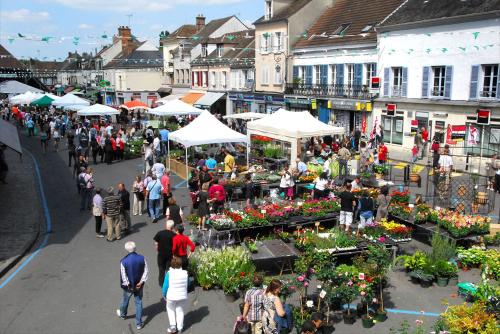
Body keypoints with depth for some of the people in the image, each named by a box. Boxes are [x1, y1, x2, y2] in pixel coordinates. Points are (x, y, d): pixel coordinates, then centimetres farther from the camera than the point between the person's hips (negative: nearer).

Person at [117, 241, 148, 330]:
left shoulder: (124, 261, -23)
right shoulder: (142, 258, -15)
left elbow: (123, 276, -17)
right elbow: (145, 272, -9)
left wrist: (128, 285, -4)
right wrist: (141, 282, -5)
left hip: (129, 286, -1)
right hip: (139, 285, 2)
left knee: (125, 300, 25)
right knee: (139, 303, 15)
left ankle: (122, 314, 54)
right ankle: (139, 323, 22)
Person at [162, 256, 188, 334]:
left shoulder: (169, 273, -18)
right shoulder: (185, 273, -10)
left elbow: (165, 286, -11)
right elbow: (187, 285, 2)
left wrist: (164, 295, 5)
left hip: (171, 296, -2)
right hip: (183, 296, 2)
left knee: (170, 310, 22)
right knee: (180, 311, 19)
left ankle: (173, 326, 18)